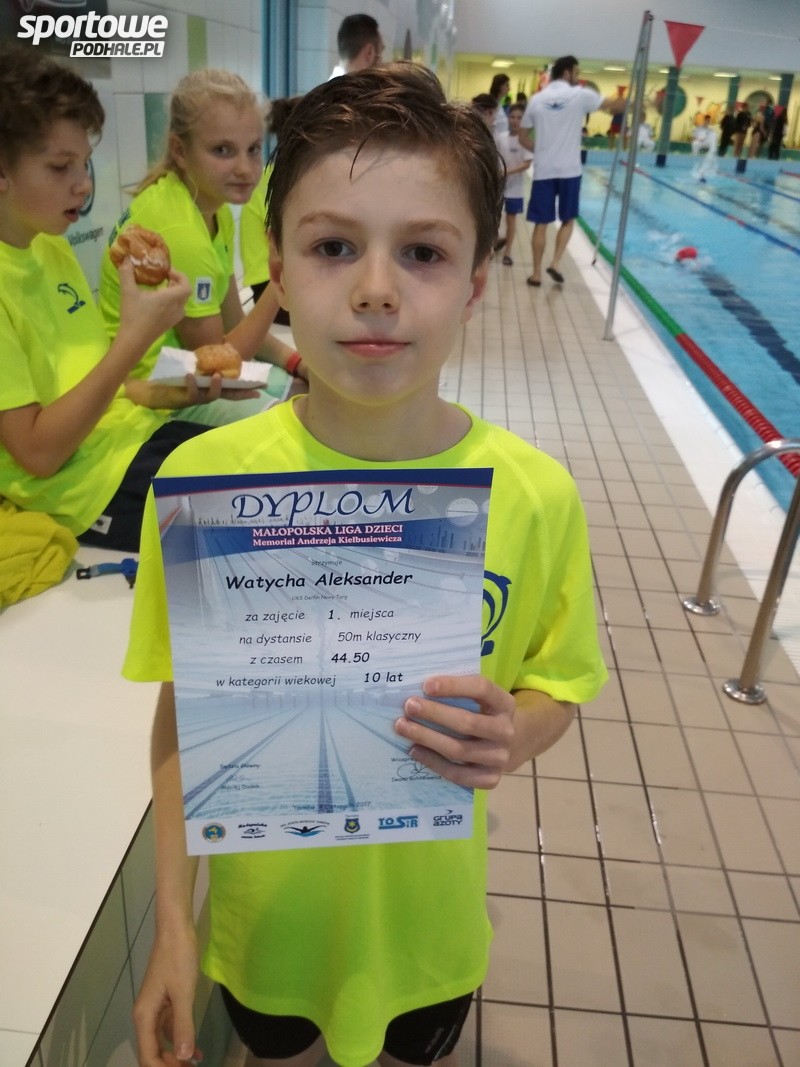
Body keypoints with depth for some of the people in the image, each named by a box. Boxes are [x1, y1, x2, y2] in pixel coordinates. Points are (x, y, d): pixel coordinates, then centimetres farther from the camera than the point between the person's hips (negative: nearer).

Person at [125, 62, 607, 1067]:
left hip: (427, 901, 0)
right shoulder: (202, 481, -21)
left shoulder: (534, 495, -20)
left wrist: (509, 739, -26)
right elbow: (181, 716, -9)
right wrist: (172, 923, -7)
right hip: (263, 901, 1)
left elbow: (555, 682, -4)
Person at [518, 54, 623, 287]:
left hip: (543, 170, 2)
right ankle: (556, 263, 0)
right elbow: (614, 105, 9)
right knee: (568, 220, 14)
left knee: (541, 223, 6)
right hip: (569, 170, -2)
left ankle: (536, 273, 7)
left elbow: (523, 138, 10)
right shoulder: (580, 95, -2)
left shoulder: (536, 99, 5)